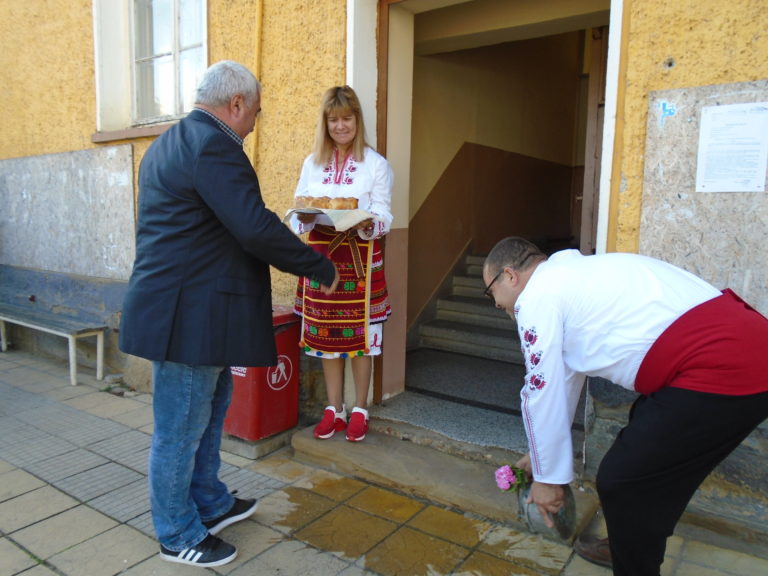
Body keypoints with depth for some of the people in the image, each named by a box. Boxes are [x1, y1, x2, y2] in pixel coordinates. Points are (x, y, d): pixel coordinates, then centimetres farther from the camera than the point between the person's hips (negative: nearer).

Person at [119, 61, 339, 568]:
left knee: (209, 413, 23)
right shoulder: (213, 145, -18)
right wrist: (323, 268, -14)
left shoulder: (169, 143, 15)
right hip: (189, 314, -11)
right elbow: (257, 229, -26)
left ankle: (210, 504, 40)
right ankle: (179, 536, 25)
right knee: (181, 428, 6)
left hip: (186, 306, 11)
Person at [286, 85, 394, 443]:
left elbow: (384, 217, -4)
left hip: (360, 258, -3)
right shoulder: (312, 164, 12)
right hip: (320, 255, 4)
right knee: (324, 334, 7)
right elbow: (297, 213, 9)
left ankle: (359, 410, 17)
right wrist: (304, 218, -14)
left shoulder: (376, 164, 1)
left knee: (360, 334, 1)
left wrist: (368, 223, -26)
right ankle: (334, 409, 22)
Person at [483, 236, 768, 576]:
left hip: (724, 371, -10)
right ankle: (634, 548, 44)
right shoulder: (570, 277, 22)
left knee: (621, 482, 0)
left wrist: (547, 477, 11)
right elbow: (564, 377, 29)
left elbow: (542, 393, -3)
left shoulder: (537, 295, -6)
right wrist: (542, 451, 38)